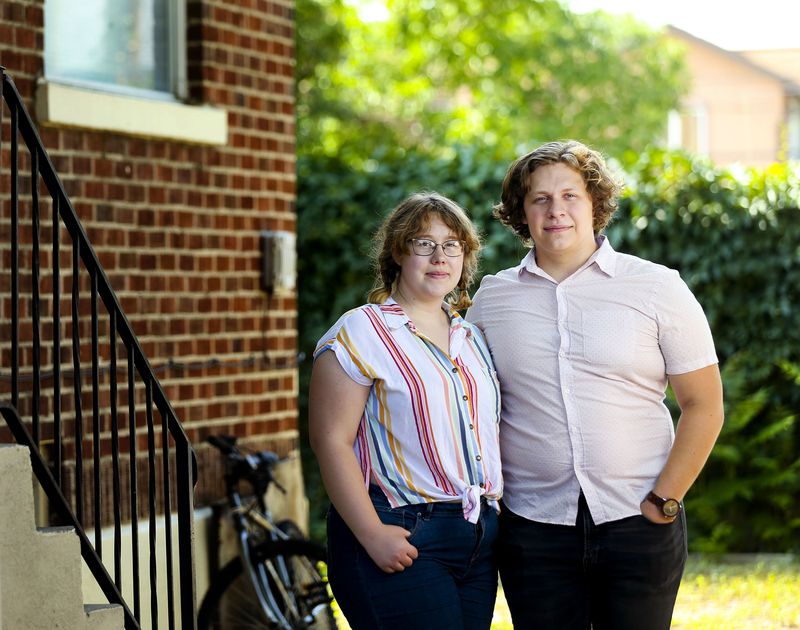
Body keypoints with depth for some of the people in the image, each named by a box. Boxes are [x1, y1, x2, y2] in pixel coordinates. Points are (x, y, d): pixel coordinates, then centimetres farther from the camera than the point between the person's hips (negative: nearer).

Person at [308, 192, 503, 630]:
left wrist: (493, 510, 11)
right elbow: (330, 441, -12)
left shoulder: (473, 339, 16)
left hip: (479, 539, 7)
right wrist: (373, 535, -18)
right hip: (402, 536, -7)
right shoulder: (362, 332, -5)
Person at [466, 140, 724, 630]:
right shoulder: (492, 299, 8)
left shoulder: (656, 287, 1)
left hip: (638, 523, -2)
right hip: (534, 528, 2)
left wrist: (662, 502, -6)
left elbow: (704, 406, 0)